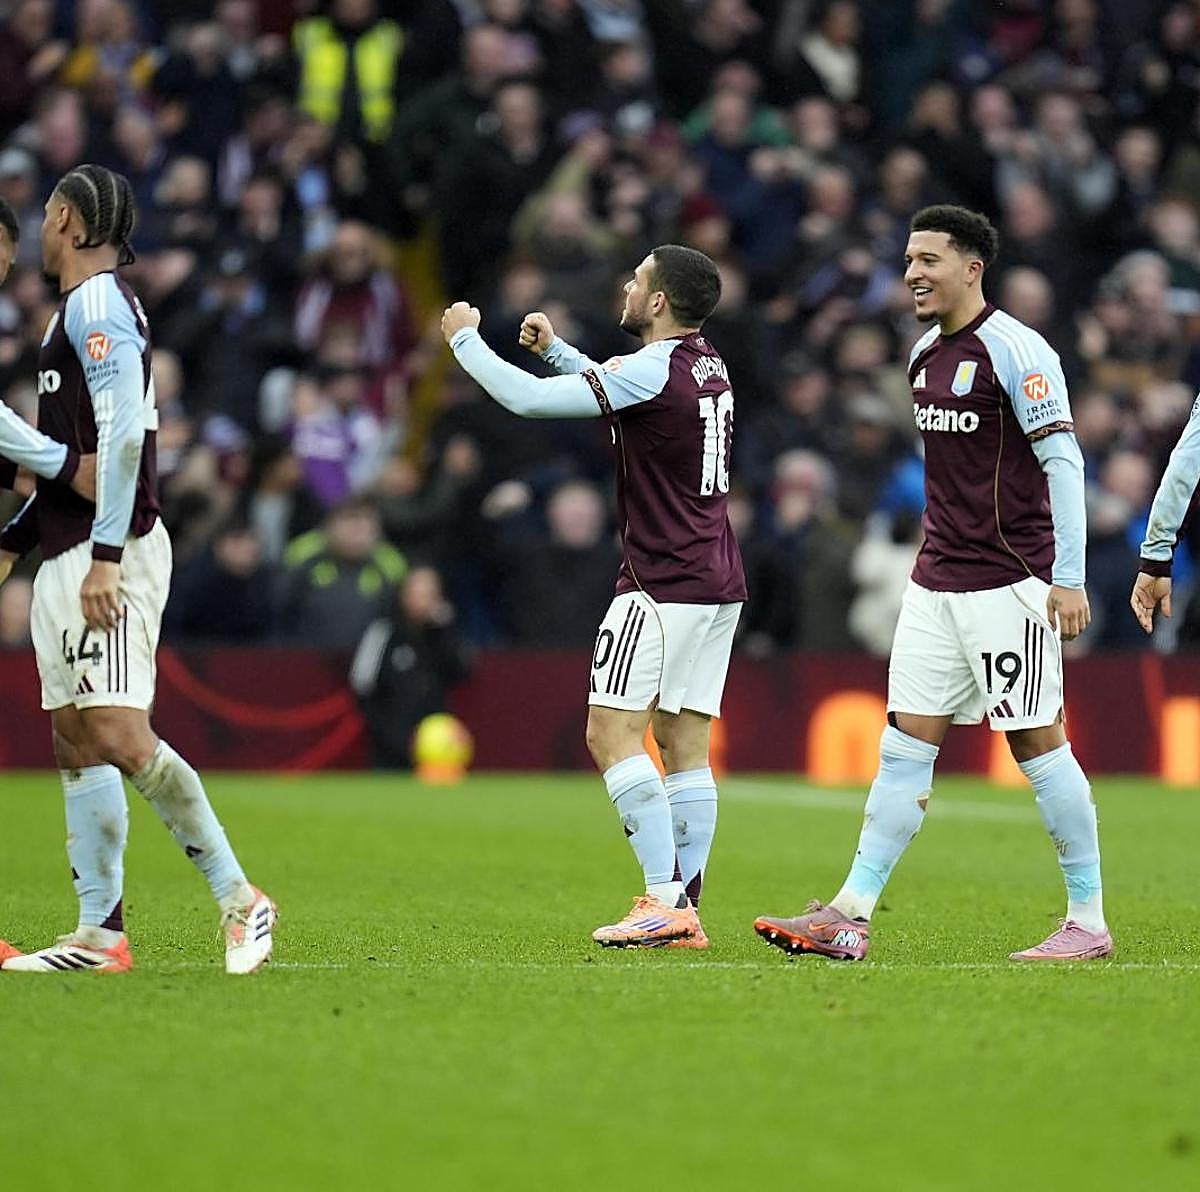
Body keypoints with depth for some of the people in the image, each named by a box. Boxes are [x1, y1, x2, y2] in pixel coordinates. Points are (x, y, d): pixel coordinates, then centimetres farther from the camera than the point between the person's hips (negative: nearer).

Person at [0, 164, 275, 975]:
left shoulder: (96, 303, -10)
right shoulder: (82, 307, 20)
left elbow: (124, 431, -20)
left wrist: (105, 556, -24)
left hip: (108, 557, -10)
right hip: (70, 556, 10)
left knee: (118, 735, -17)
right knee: (76, 741, 5)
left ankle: (239, 898, -11)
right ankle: (101, 934, 5)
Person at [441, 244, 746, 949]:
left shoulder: (655, 371, -15)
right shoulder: (708, 368, 13)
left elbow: (527, 398, -15)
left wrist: (464, 338, -1)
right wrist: (555, 348, 24)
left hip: (664, 586, -9)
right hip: (719, 584, 9)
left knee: (613, 733, -9)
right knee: (686, 745, 7)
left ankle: (666, 901, -15)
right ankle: (685, 912, 4)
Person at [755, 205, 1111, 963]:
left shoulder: (1014, 349, -11)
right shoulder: (927, 352, 13)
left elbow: (1062, 461, -14)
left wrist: (1069, 579, -19)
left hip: (1009, 583, -8)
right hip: (937, 581, 8)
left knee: (1038, 743, -4)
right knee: (905, 744, 4)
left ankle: (1089, 922, 5)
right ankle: (851, 916, 2)